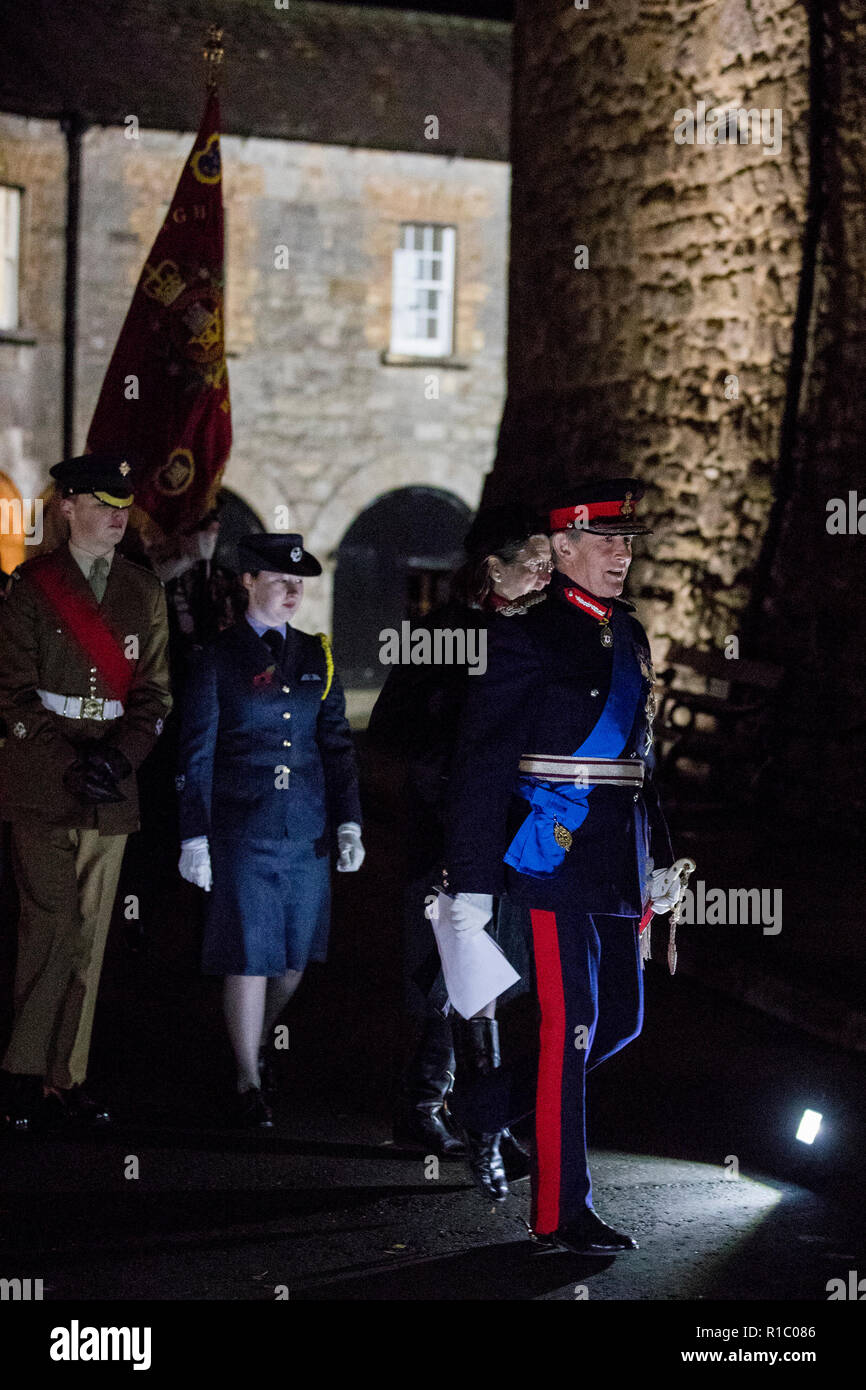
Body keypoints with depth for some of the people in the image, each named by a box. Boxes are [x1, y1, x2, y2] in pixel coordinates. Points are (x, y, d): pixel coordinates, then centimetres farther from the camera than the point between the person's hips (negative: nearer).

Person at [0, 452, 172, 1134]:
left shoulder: (145, 590, 12)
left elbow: (154, 692, 10)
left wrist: (119, 755, -8)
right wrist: (70, 764, -12)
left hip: (112, 791, 4)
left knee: (89, 935, 3)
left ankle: (67, 1076, 10)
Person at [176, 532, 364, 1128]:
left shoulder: (316, 656, 11)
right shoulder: (218, 659, -1)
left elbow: (338, 745, 12)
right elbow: (196, 756, -1)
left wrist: (349, 823, 4)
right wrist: (194, 836, -7)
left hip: (307, 831, 4)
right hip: (242, 829, -4)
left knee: (295, 955, 10)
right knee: (249, 955, -4)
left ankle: (257, 1040, 37)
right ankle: (249, 1083, 7)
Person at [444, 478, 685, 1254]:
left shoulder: (630, 637, 14)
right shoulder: (528, 638, -10)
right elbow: (482, 766, -11)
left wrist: (660, 856, 19)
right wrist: (472, 883, -14)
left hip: (618, 861, 8)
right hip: (554, 855, -8)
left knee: (622, 1020, 12)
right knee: (571, 1026, -5)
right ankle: (562, 1211, 4)